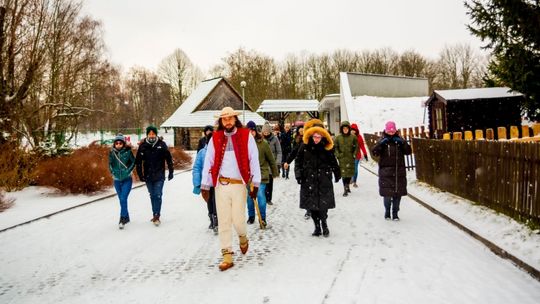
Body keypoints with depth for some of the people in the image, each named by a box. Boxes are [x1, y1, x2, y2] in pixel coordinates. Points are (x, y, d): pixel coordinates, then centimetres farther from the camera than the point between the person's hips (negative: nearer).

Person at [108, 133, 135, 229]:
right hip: (117, 180, 4)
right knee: (121, 200, 13)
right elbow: (110, 164, 10)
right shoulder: (112, 152, -2)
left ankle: (122, 219, -9)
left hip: (127, 179, -4)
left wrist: (128, 170, -10)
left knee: (123, 199, -14)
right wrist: (113, 172, -3)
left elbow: (134, 162, 1)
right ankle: (126, 217, 29)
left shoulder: (128, 152, -10)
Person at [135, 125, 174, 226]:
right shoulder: (143, 146, -1)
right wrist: (140, 174, 1)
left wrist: (171, 172, -1)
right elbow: (138, 161, 4)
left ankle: (156, 215, -4)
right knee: (152, 196, 12)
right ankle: (155, 215, 23)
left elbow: (169, 159, -1)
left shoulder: (162, 145, -5)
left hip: (159, 176, -3)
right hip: (148, 176, 3)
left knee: (158, 195, -8)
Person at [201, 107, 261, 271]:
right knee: (223, 222, 4)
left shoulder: (246, 136, 0)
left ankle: (243, 238, 31)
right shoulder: (215, 138, 6)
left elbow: (254, 160, -2)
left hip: (239, 184, -2)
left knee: (238, 220, -3)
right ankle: (227, 256, 12)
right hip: (221, 185, 2)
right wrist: (205, 185, 5)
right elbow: (208, 162, 7)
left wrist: (255, 184, -5)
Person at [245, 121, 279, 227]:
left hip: (261, 174, -2)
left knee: (261, 195, -5)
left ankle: (262, 218, 9)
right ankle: (251, 216, 28)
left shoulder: (263, 143, -7)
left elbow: (271, 159, 1)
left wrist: (275, 172, 7)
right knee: (249, 196, 12)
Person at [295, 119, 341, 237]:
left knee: (323, 204, -6)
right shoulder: (304, 147, 0)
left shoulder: (326, 148, 0)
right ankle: (317, 227, 17)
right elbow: (298, 161, 6)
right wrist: (298, 174, -3)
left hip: (324, 180, -1)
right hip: (309, 180, 1)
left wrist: (337, 174, 15)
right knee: (312, 205, 4)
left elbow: (333, 162, 11)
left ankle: (324, 224, 15)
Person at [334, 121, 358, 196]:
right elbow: (335, 147, 6)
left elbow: (356, 147, 7)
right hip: (342, 158, -1)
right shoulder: (338, 138, -1)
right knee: (343, 173, -5)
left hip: (350, 158, 1)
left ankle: (347, 185, 33)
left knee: (350, 173, 8)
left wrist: (354, 154, -1)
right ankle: (345, 189, 1)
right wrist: (338, 155, -4)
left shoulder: (353, 137, -1)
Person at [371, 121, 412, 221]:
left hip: (399, 171, 2)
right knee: (387, 193, -7)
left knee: (398, 193, 7)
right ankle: (387, 211, 18)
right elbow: (374, 152, -11)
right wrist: (381, 143, -25)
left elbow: (408, 151, -2)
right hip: (386, 171, -2)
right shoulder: (382, 140, 1)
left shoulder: (399, 140, 6)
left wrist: (402, 142, -16)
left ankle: (395, 213, 22)